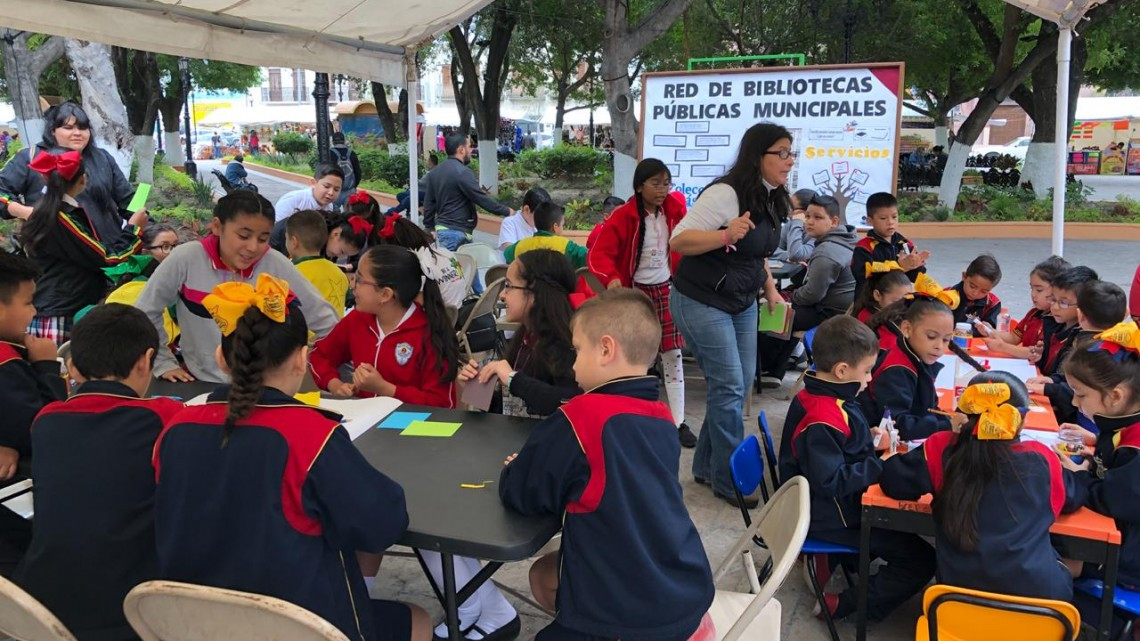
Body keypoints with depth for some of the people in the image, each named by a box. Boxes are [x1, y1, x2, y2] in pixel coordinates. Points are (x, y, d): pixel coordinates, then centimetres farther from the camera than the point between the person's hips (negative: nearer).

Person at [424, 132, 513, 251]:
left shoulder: (435, 172, 11)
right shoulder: (462, 172, -16)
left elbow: (429, 203, 15)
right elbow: (482, 199, -17)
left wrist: (430, 227, 23)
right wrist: (507, 211, -8)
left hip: (441, 228, 9)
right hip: (456, 231, -9)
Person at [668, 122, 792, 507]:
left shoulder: (773, 200, 8)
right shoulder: (725, 194, -20)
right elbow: (678, 240, -23)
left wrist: (770, 288, 12)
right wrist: (726, 234, -35)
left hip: (742, 303, 9)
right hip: (702, 303, -9)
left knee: (742, 383, 9)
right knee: (729, 387, -8)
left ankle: (706, 466, 24)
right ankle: (729, 480, 6)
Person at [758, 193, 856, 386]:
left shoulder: (826, 254, -24)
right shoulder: (843, 241, 8)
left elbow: (812, 294, -25)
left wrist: (792, 296, -7)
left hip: (831, 314, -10)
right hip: (844, 309, 10)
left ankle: (760, 369, 17)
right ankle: (774, 373, 23)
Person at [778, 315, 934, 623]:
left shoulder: (818, 396, 0)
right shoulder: (822, 421, -31)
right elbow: (832, 482, -30)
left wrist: (869, 440, 1)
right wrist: (879, 465, -23)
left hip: (826, 503, 10)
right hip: (829, 515, -10)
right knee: (921, 560, -5)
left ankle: (832, 558, 17)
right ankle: (841, 606, -1)